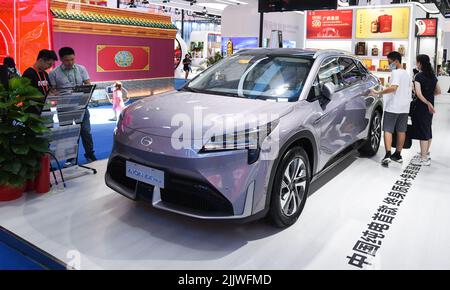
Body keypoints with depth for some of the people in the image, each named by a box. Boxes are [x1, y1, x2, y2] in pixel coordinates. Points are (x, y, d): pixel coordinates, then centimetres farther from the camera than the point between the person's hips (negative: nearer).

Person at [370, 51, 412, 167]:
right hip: (404, 107, 8)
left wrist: (378, 93, -25)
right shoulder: (407, 74, 15)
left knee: (388, 130, -5)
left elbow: (393, 87, -26)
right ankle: (398, 155, 18)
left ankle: (388, 155, -15)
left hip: (393, 107, -8)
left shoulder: (396, 72, -13)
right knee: (401, 131, 11)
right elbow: (410, 89, 22)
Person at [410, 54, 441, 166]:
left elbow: (419, 94, -22)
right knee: (428, 130, 18)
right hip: (430, 108, 8)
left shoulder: (419, 76, -14)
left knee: (422, 132, -5)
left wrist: (427, 103, -16)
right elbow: (438, 91, 16)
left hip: (421, 107, -8)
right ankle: (426, 153, 32)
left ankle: (424, 159, -2)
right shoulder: (433, 76, 9)